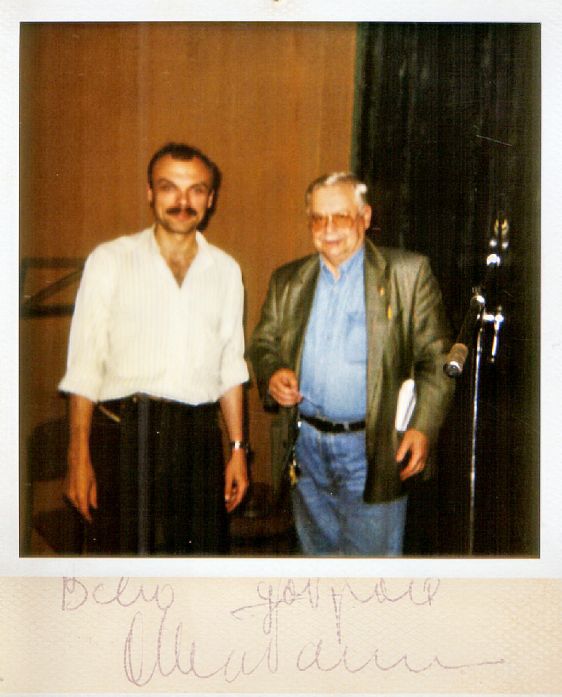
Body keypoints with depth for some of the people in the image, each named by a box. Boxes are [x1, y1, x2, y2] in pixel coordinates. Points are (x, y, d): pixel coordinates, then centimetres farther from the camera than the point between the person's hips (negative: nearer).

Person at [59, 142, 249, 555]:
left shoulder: (225, 270, 12)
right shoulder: (110, 260, 2)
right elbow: (84, 366, -2)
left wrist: (238, 449, 11)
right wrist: (79, 457, -7)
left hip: (199, 439, 3)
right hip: (124, 433, -3)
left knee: (205, 549, 7)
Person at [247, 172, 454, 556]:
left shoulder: (409, 272, -3)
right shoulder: (287, 280, 9)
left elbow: (435, 357, -4)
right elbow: (262, 344, 14)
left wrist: (423, 427, -14)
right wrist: (272, 374, -8)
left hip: (373, 450, -4)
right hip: (305, 447, 4)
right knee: (317, 550, 17)